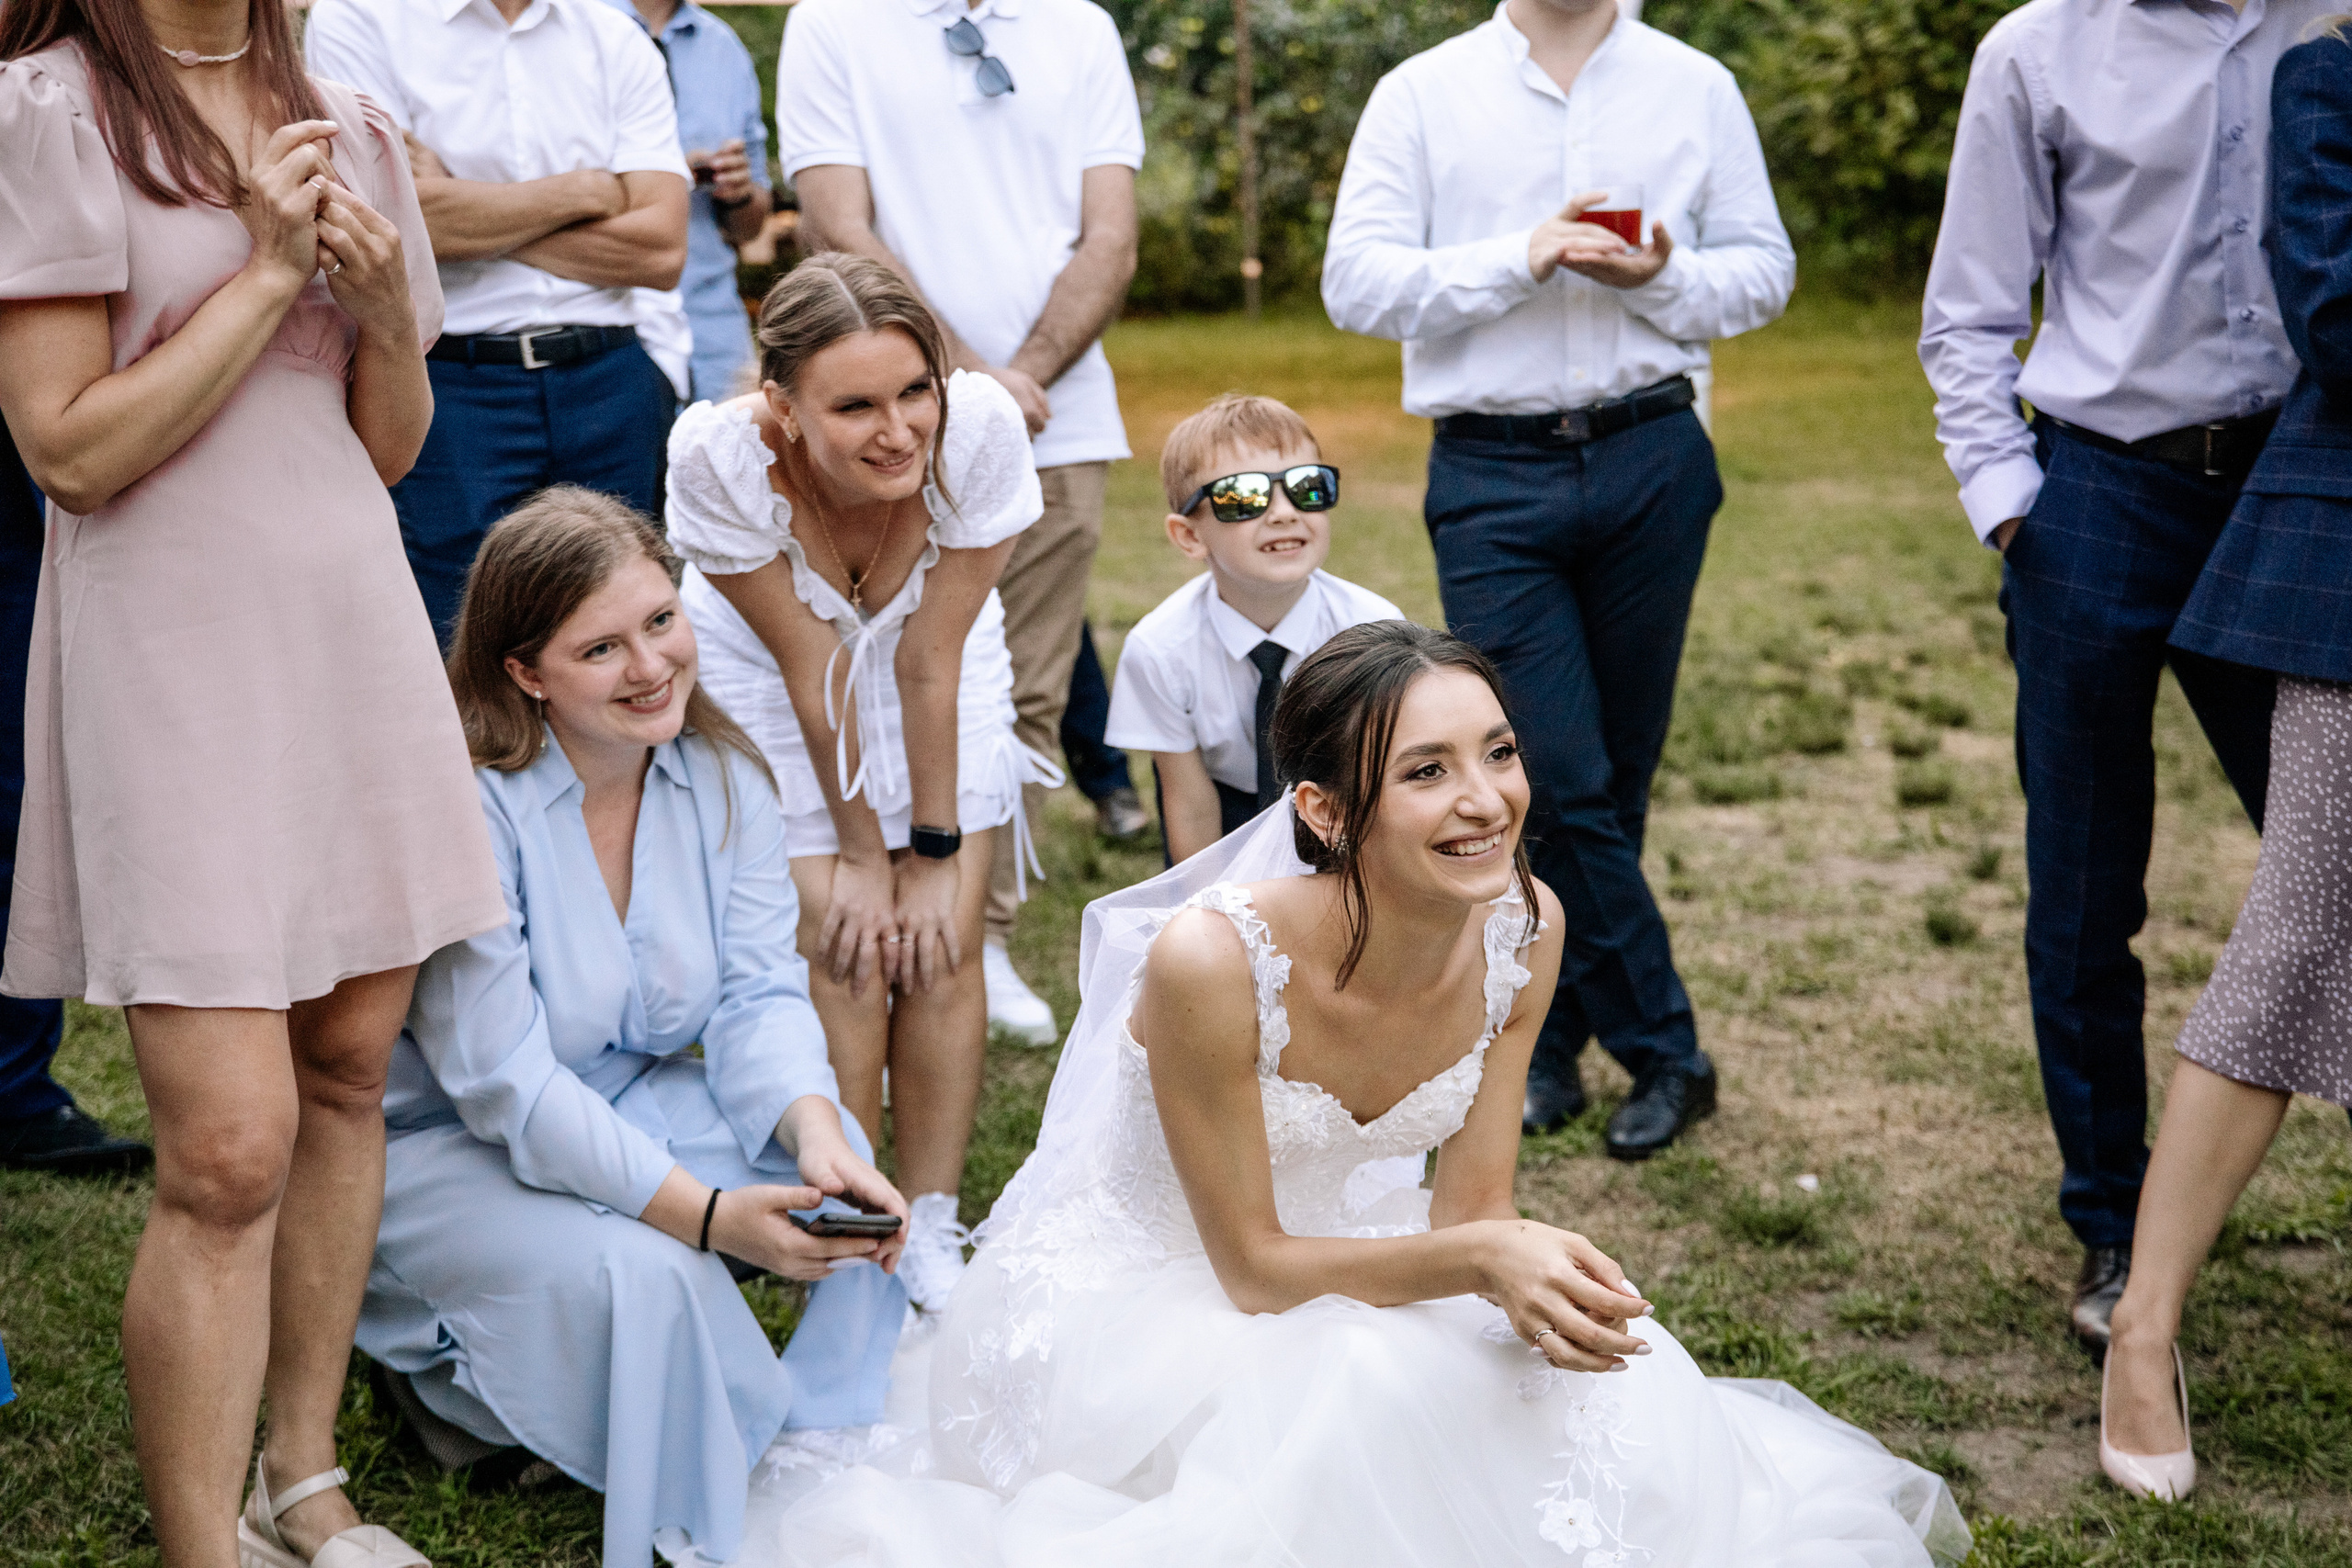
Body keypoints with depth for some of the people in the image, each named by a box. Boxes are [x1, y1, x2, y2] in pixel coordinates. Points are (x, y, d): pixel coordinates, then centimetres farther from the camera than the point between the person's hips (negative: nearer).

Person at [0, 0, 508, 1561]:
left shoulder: (349, 130, 12)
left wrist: (387, 312, -4)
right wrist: (267, 271, -12)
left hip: (356, 629, 6)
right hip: (175, 653, -6)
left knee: (349, 1073, 9)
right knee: (230, 1145, -10)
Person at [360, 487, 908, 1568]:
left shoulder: (721, 775, -4)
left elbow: (760, 991, -9)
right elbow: (504, 1082, -27)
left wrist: (817, 1134, -31)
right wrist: (708, 1213, -34)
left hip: (635, 1102, 6)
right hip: (442, 1144, -6)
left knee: (844, 1187, -18)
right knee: (640, 1272, -33)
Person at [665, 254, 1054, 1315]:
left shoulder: (982, 430, -33)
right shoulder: (719, 457, -35)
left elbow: (931, 662, -22)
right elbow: (811, 669, -23)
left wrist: (935, 853, -14)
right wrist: (858, 853, -12)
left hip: (936, 676, 1)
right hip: (772, 677, -1)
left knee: (943, 945, -6)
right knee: (840, 949, -12)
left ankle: (933, 1238, 9)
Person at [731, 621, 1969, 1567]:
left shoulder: (1524, 930, -13)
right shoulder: (1211, 960, -31)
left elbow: (1471, 1212, -6)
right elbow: (1253, 1269, -21)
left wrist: (1533, 1279, -30)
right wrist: (1479, 1260, -35)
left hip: (1326, 1258, 5)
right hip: (1127, 1297, -5)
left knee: (1606, 1389, -19)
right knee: (1364, 1412, -32)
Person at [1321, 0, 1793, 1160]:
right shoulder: (1422, 95, 5)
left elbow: (1763, 270, 10)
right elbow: (1356, 282, -3)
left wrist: (1661, 280, -11)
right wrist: (1519, 259, -14)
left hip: (1650, 463, 2)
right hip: (1493, 473, -2)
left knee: (1616, 773, 7)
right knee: (1562, 783, -6)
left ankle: (1546, 1042, 24)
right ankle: (1664, 1054, 8)